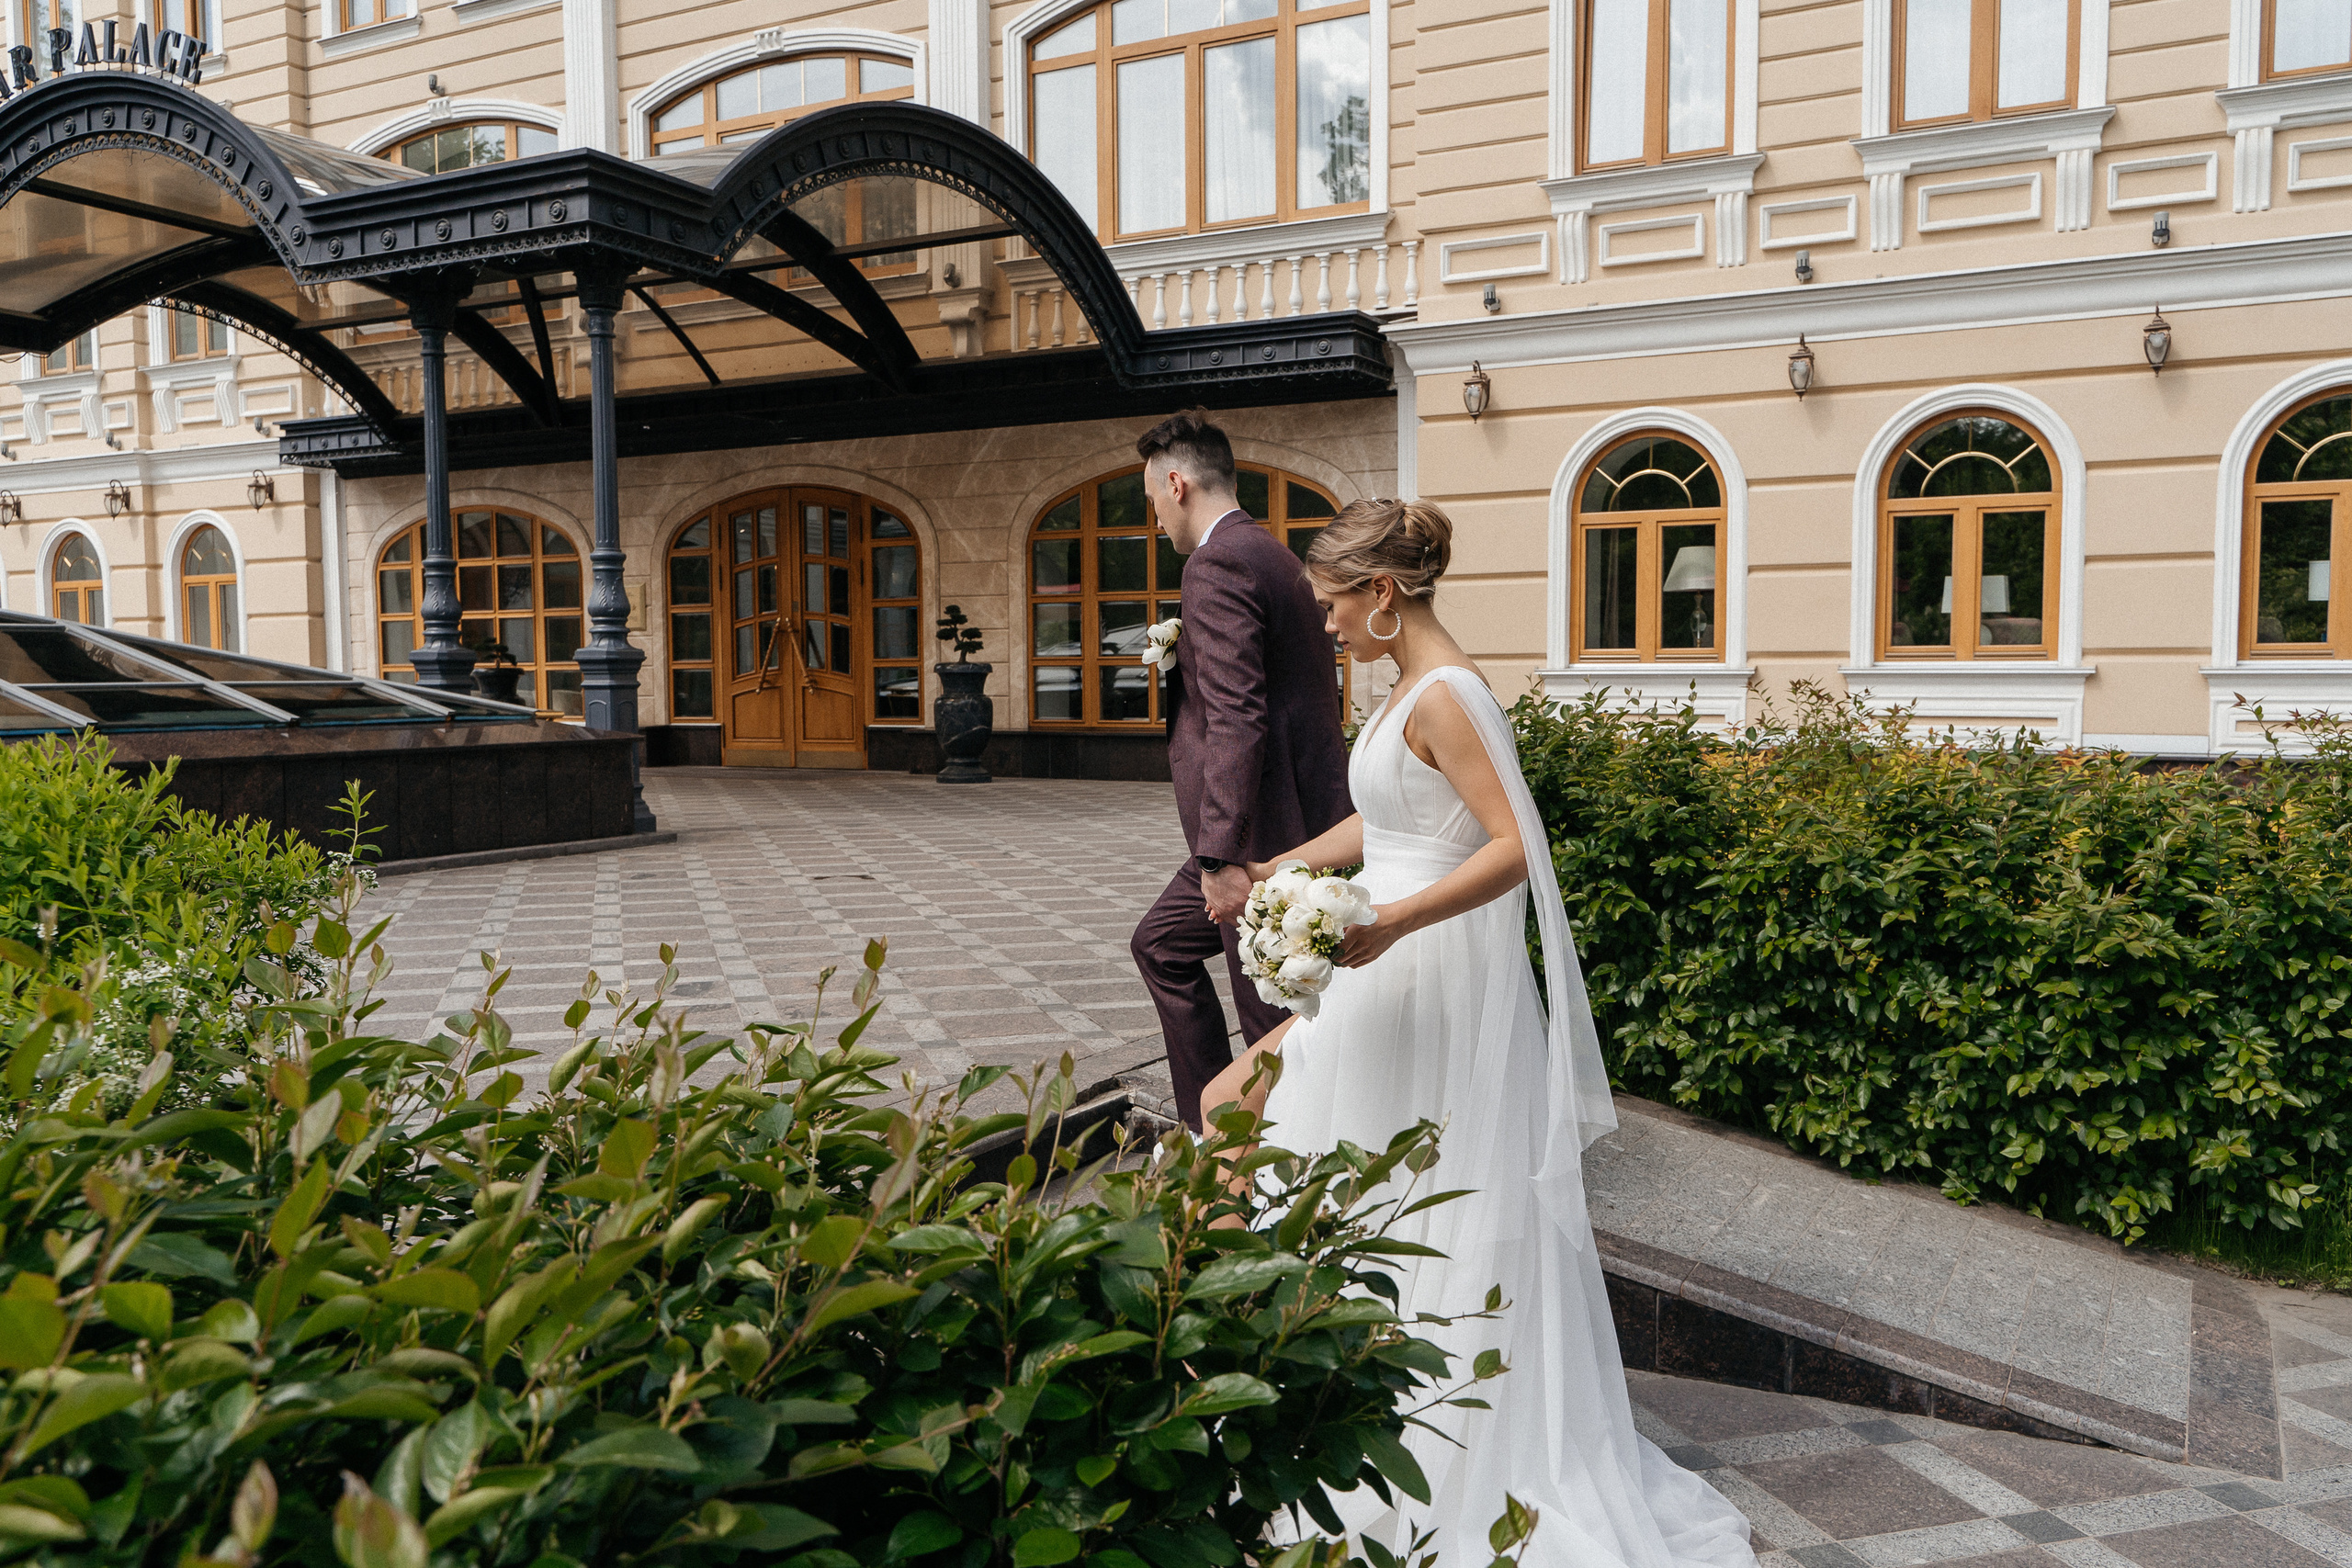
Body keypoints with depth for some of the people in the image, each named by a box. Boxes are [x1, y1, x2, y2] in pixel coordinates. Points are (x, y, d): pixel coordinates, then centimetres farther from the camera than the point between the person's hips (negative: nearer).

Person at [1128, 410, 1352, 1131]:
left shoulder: (1216, 566, -16)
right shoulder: (1275, 556, 16)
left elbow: (1235, 719, -25)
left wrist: (1221, 857, -27)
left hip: (1265, 832, -11)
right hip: (1302, 815, 11)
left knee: (1274, 1017, 1)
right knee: (1162, 945, 22)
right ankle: (1210, 1129, 29)